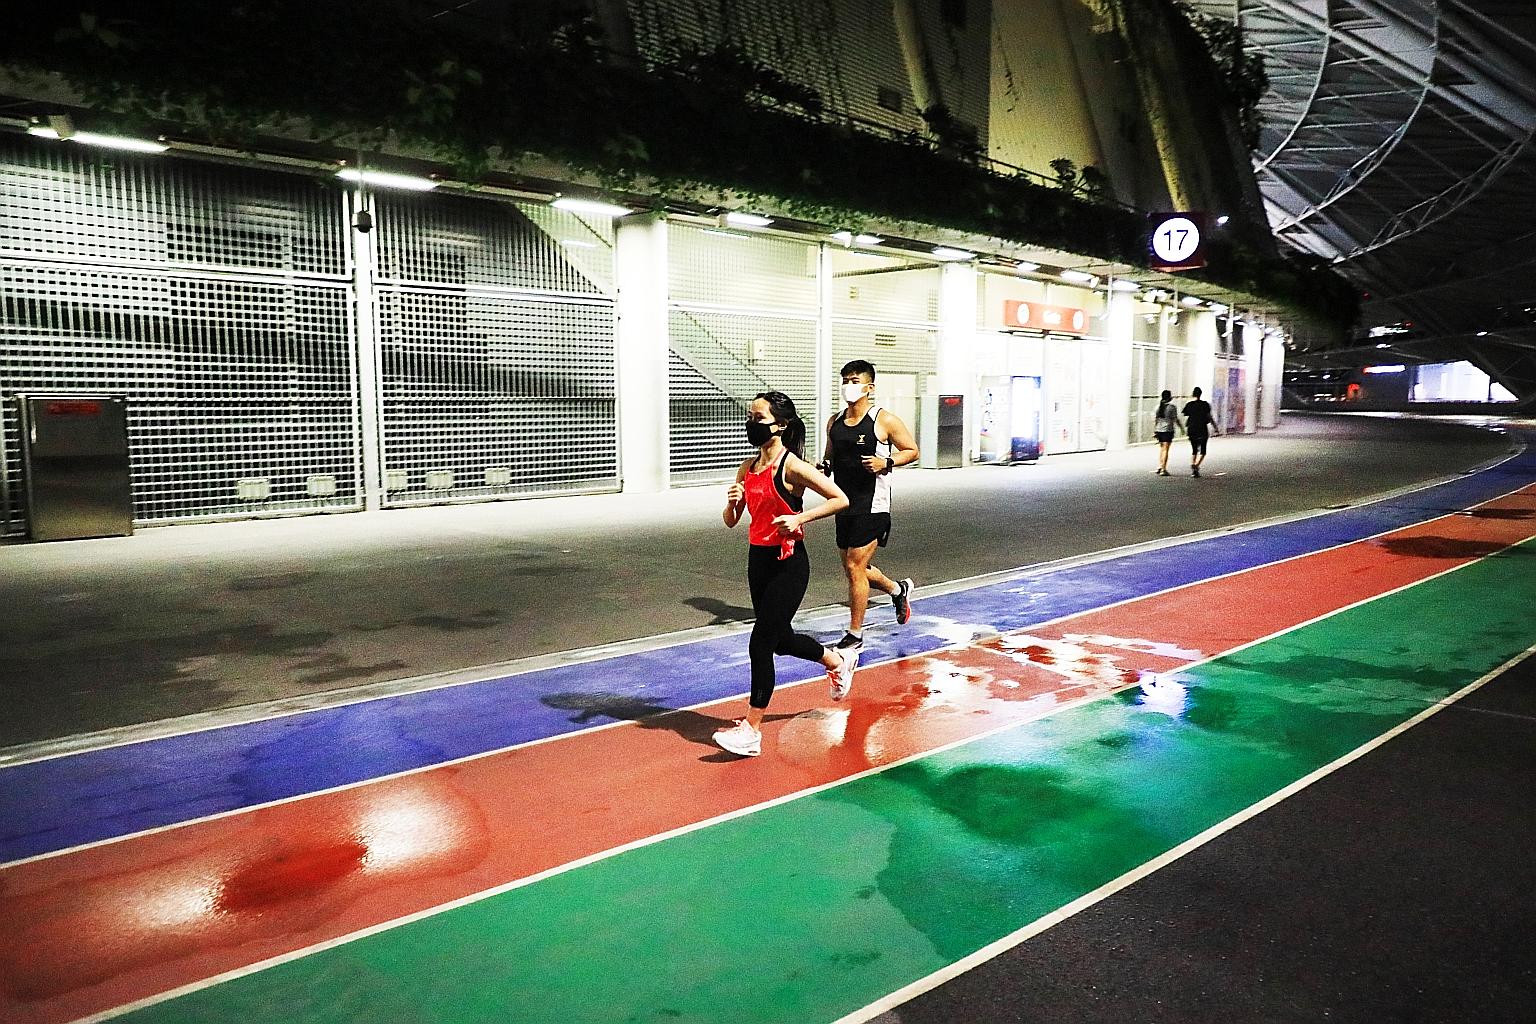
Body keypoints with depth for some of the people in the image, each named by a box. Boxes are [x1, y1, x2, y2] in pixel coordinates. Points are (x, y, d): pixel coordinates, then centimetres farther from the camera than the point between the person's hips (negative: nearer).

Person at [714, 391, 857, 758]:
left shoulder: (792, 466, -14)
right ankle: (838, 661, 49)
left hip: (788, 564, -8)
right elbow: (730, 522, 9)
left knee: (760, 643, -8)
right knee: (781, 639, 21)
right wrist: (732, 502, -12)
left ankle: (751, 731, 3)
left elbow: (841, 499, -13)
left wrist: (800, 518, -21)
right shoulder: (747, 468, 6)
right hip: (758, 560, 8)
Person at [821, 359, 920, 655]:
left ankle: (855, 635, 8)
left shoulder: (885, 420, -8)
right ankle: (898, 589, 44)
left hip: (872, 506, -7)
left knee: (855, 568, -7)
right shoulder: (834, 422, 9)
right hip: (845, 506, 7)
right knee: (853, 568, 16)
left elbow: (912, 451, -2)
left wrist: (886, 463, -18)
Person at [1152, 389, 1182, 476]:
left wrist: (1154, 431, 8)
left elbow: (1155, 419, 5)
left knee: (1161, 448, 19)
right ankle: (1163, 470, -3)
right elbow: (1175, 420, -7)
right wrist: (1181, 427, 6)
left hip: (1158, 430, 5)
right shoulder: (1172, 407, -8)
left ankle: (1159, 467, 18)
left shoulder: (1158, 406, 6)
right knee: (1165, 449, -3)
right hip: (1168, 430, -5)